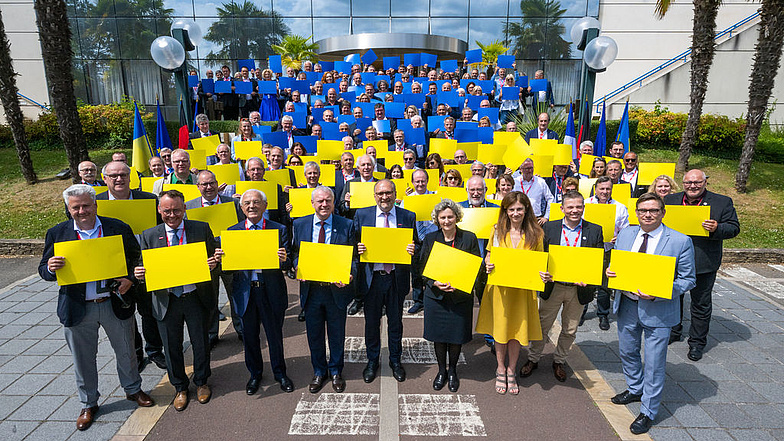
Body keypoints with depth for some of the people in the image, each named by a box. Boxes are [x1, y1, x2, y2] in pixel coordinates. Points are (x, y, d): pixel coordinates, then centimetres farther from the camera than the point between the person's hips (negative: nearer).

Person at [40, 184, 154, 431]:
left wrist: (130, 279, -15)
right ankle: (88, 403, 36)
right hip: (77, 309, 0)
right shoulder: (57, 234, -2)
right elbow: (44, 270, 3)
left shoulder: (118, 228, -3)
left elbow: (137, 259, 3)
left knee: (126, 352, 15)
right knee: (83, 359, 15)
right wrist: (51, 269, -20)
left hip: (115, 304, 0)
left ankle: (133, 390, 39)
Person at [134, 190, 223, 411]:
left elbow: (213, 258, 3)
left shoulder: (202, 229, -3)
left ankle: (201, 382, 38)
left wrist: (213, 264, -20)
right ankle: (180, 388, 36)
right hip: (166, 300, 1)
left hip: (196, 297, -1)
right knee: (172, 348, 14)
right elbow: (144, 267, 6)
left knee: (200, 343, 13)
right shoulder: (149, 235, 1)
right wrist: (140, 274, -17)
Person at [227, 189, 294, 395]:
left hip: (271, 291, -1)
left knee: (275, 335, 12)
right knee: (250, 336, 15)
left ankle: (280, 373, 34)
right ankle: (255, 374, 37)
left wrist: (284, 260, -28)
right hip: (245, 291, 2)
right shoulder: (232, 231, 4)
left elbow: (287, 264, -5)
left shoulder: (279, 229, -1)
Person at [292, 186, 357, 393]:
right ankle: (319, 372, 36)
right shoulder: (299, 225, 2)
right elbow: (294, 253, 8)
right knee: (314, 333, 15)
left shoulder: (347, 226, -4)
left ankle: (336, 372, 35)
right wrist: (299, 269, -11)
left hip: (337, 288, -1)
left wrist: (349, 275, -21)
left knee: (337, 333, 14)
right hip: (311, 288, 2)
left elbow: (353, 257, -3)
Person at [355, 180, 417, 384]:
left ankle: (395, 361, 34)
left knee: (396, 321, 14)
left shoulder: (408, 216, 1)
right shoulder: (362, 215, 1)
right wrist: (358, 248, -17)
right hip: (371, 277, 0)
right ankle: (372, 361, 33)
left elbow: (414, 245, 5)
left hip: (397, 278, 0)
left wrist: (413, 249, -17)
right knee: (371, 321, 12)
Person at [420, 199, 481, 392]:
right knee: (438, 335, 12)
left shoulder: (469, 238, -4)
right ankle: (441, 370, 34)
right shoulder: (430, 238, 0)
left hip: (461, 296, -1)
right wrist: (435, 283, -16)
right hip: (435, 296, 1)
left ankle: (452, 370, 34)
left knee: (456, 336, 10)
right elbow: (422, 267, 2)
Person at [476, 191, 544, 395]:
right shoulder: (498, 230, -1)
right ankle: (501, 369, 30)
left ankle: (511, 370, 29)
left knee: (517, 328, 9)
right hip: (499, 286, 0)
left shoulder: (535, 234, -2)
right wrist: (488, 264, -15)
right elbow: (489, 255, 7)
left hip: (523, 288, 0)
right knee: (500, 327, 9)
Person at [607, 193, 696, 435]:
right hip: (626, 305, 5)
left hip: (657, 310, -5)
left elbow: (688, 280, -10)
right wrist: (610, 270, -11)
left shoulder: (680, 241, -12)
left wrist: (657, 294, -23)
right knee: (627, 352, 22)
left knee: (654, 364, 7)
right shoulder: (626, 234, 2)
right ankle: (635, 390, 48)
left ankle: (648, 412, 26)